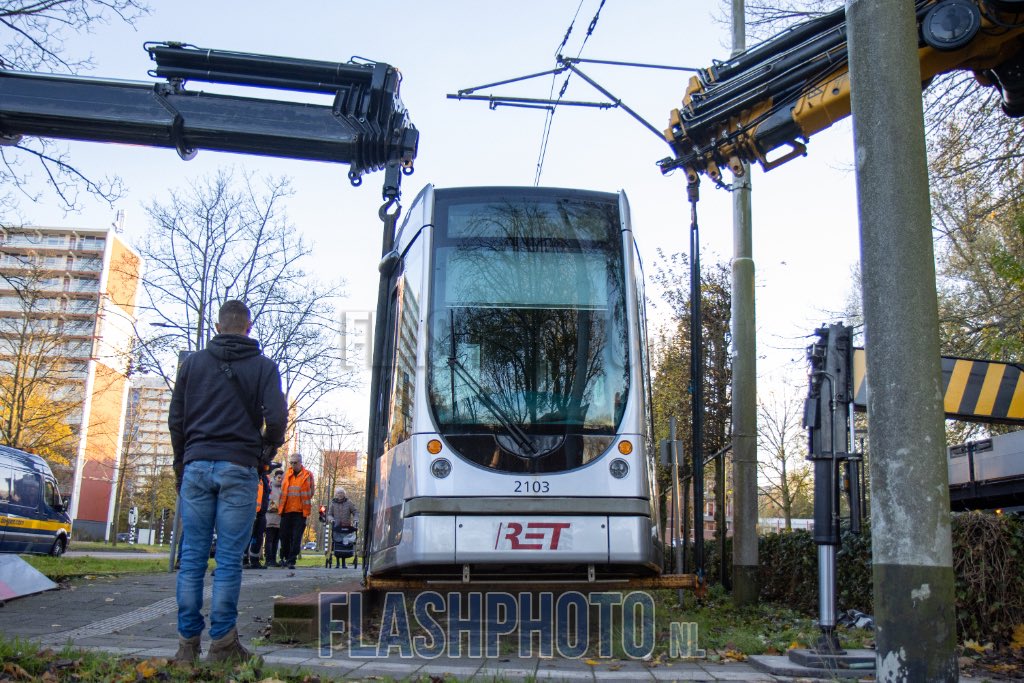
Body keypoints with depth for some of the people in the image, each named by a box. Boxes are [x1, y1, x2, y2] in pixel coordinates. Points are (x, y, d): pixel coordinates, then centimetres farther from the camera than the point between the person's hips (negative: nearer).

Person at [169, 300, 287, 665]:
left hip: (196, 466, 2)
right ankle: (222, 643, 1)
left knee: (192, 556, 5)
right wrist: (266, 449, 12)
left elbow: (175, 419, 9)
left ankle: (187, 642, 6)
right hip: (238, 469, -2)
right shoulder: (263, 366, 3)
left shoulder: (193, 362, 10)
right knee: (229, 558, -1)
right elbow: (276, 418, -7)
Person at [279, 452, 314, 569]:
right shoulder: (287, 474, 12)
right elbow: (282, 491, 18)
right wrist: (281, 505, 11)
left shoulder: (308, 475, 3)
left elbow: (311, 492, 6)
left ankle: (291, 560, -5)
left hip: (300, 511, -3)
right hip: (286, 510, 3)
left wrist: (306, 505, 2)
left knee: (296, 537, -6)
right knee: (285, 536, 6)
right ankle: (287, 558, 22)